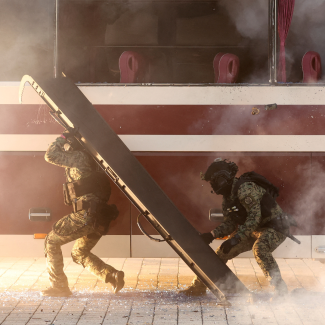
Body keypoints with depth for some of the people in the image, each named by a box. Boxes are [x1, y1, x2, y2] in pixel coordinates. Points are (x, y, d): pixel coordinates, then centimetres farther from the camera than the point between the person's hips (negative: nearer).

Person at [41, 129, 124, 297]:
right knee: (79, 253, 22)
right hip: (99, 218, 10)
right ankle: (113, 275, 6)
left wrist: (62, 137, 4)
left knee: (52, 241, 1)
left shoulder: (79, 157, -7)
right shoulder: (84, 159, 21)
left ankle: (59, 286, 1)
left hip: (87, 214, -10)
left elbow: (50, 156, -8)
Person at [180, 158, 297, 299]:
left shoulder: (245, 188, -25)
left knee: (259, 249, -39)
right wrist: (212, 235, -9)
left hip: (275, 226, -9)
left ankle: (280, 288, -33)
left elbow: (255, 217, -32)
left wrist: (235, 239, -35)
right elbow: (230, 224, 8)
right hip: (254, 230, 9)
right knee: (222, 253, 7)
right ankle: (198, 287, 20)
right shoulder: (227, 197, 5)